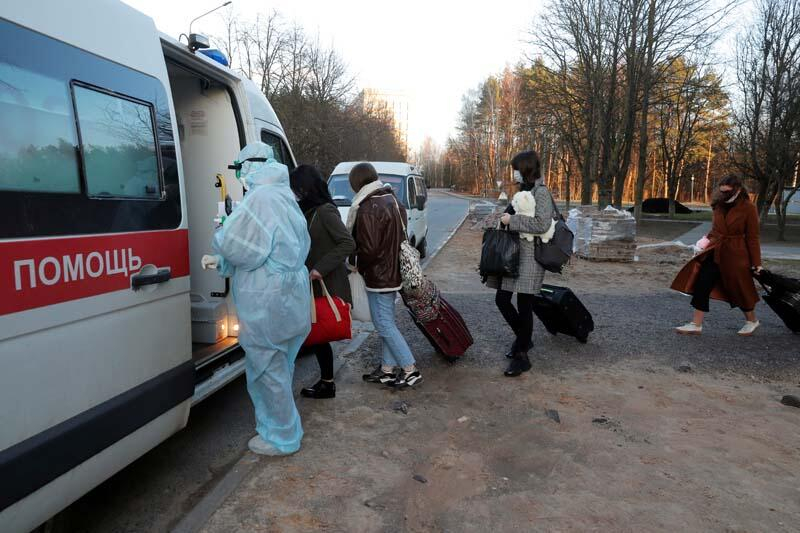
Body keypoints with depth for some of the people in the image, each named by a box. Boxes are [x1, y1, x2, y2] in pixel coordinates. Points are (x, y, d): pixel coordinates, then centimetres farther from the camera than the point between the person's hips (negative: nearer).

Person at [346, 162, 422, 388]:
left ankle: (411, 371, 3)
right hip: (393, 271, 10)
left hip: (379, 276, -10)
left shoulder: (368, 209, -21)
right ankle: (388, 369, 24)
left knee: (384, 324, -1)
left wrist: (355, 262, -6)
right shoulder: (392, 200, 9)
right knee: (386, 322, 16)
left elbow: (368, 249, -24)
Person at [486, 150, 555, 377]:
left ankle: (522, 356, 10)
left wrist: (512, 220, -18)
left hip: (528, 258, -9)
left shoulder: (541, 192, -10)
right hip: (512, 255, 9)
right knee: (502, 300, 10)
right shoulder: (523, 191, 16)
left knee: (524, 306, -2)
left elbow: (542, 224, -21)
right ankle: (522, 338, 32)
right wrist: (504, 218, 10)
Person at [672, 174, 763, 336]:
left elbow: (752, 237, -8)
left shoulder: (748, 208, -10)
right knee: (701, 285, -3)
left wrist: (756, 263, -8)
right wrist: (709, 238, 3)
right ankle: (696, 325, 3)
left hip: (736, 255, -5)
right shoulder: (720, 205, 5)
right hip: (715, 253, 5)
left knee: (740, 289, 10)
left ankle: (752, 321, 35)